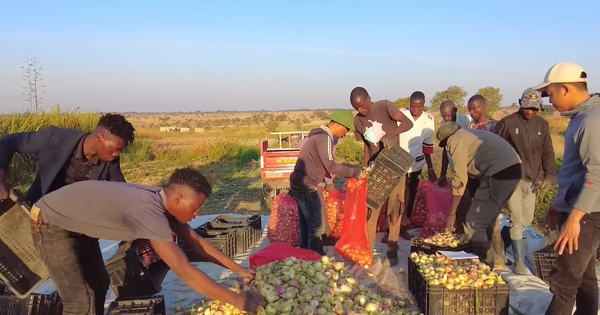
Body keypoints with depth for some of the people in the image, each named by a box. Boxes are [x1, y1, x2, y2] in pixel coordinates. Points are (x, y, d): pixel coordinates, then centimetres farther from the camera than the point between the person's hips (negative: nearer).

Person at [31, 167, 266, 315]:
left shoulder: (159, 201, -8)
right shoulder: (148, 211, -36)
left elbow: (195, 241, 3)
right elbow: (184, 272, -38)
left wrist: (238, 270, 3)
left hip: (76, 225, 9)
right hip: (51, 224, -9)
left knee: (98, 284, 19)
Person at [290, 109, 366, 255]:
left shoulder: (318, 135, 16)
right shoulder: (324, 138, -14)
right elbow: (331, 166, -17)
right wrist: (356, 172, -12)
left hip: (299, 184, 10)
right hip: (306, 186, -10)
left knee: (306, 224, 17)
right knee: (316, 227, -4)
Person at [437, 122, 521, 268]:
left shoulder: (455, 141, -1)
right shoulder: (468, 135, 27)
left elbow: (460, 180, -4)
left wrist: (451, 213, 2)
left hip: (499, 173, -10)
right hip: (512, 169, 10)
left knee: (474, 223, -2)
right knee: (489, 219, 23)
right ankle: (495, 260, 36)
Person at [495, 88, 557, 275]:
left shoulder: (542, 125, 7)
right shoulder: (507, 123, -8)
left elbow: (547, 152, 8)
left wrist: (549, 175, -4)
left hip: (532, 180, 6)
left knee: (527, 220, 14)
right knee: (517, 220, -7)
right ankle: (519, 262, 0)